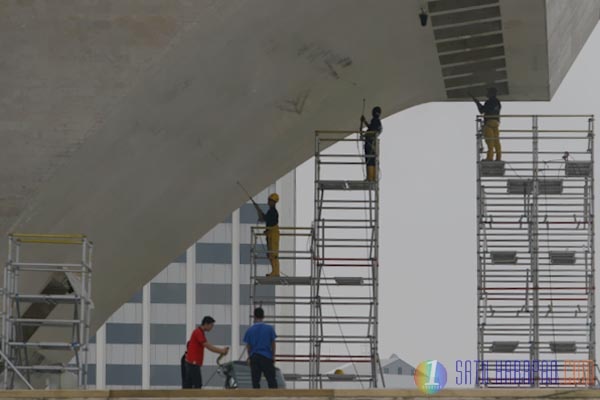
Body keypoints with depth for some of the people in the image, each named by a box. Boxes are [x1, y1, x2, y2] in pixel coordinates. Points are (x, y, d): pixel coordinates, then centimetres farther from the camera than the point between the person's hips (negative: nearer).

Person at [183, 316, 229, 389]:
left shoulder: (200, 332, 18)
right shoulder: (198, 332, -14)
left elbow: (209, 346, 18)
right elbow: (208, 346, -17)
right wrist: (221, 351, -14)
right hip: (193, 362, -10)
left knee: (188, 385, 8)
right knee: (197, 385, -11)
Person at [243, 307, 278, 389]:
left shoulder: (250, 330, 0)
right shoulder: (269, 328, -2)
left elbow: (248, 346, 6)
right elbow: (273, 344, 2)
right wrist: (273, 357, 12)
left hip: (254, 357, 1)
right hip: (267, 357, -1)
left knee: (255, 381, 4)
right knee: (271, 380, 0)